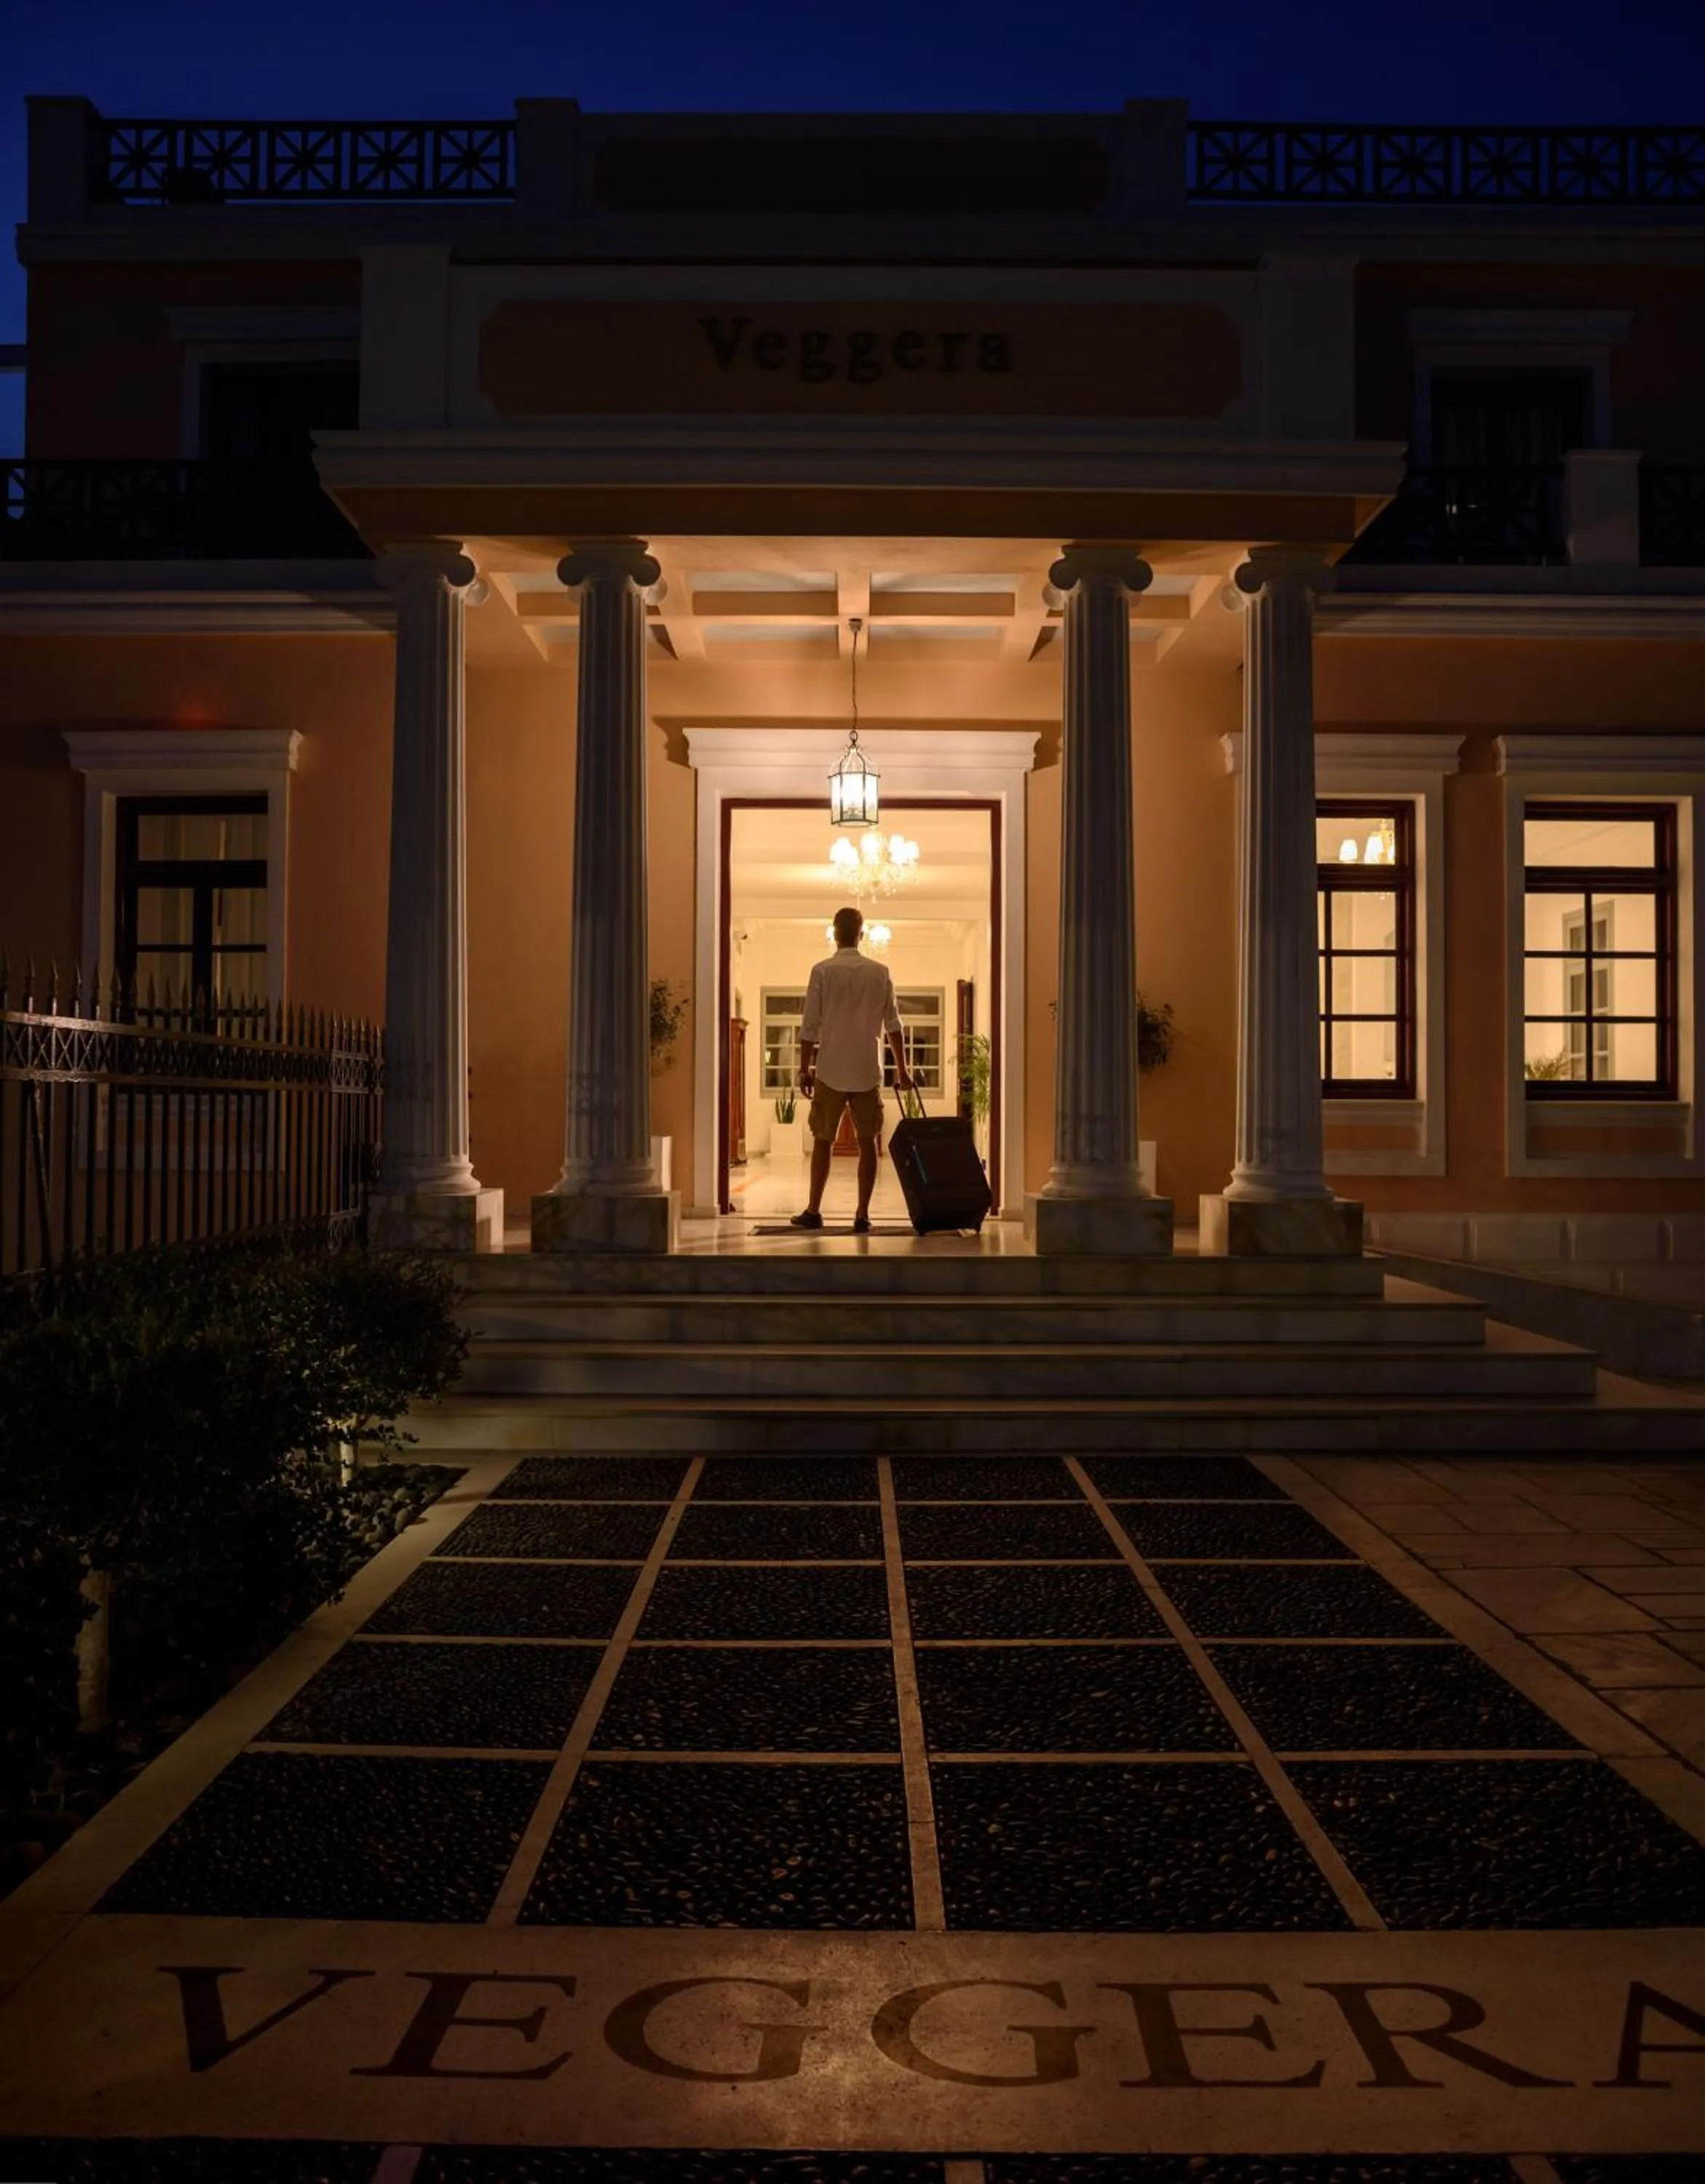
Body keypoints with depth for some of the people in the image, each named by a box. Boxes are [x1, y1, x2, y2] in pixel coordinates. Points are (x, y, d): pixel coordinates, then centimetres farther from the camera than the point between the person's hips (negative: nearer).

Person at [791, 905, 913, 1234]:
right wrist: (902, 1069, 13)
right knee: (867, 1142, 6)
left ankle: (814, 1211, 15)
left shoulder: (823, 970, -4)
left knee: (823, 1140, 10)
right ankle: (863, 1216, 4)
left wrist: (804, 1070, 3)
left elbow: (810, 1027, -5)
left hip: (831, 1071, -1)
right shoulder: (880, 973, 3)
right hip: (868, 1071, 1)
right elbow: (894, 1025, 5)